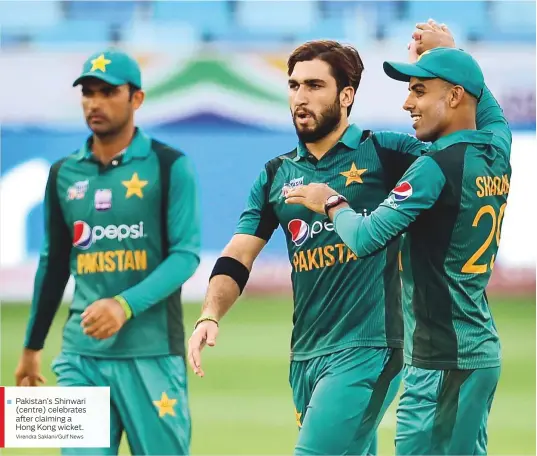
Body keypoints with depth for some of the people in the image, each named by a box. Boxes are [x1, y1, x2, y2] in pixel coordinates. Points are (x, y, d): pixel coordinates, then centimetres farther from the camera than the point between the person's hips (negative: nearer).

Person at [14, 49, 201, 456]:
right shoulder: (64, 174, 13)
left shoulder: (169, 166, -1)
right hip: (81, 352, 4)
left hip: (151, 350, -4)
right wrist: (32, 347, 22)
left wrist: (125, 305, -22)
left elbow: (186, 254, -9)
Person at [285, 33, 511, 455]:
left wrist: (331, 203, 1)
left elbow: (366, 238, -18)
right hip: (482, 352, 9)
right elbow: (489, 108, 34)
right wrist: (450, 50, 35)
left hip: (443, 360, -9)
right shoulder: (497, 154, 9)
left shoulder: (436, 167, -16)